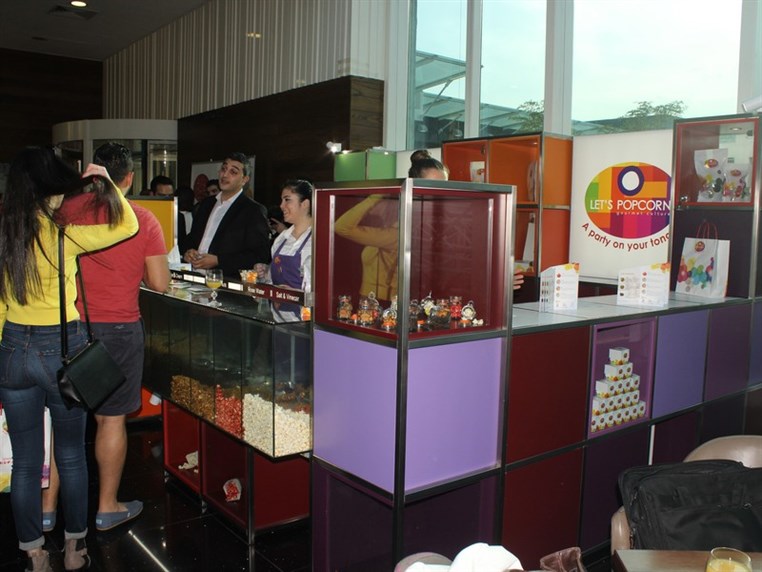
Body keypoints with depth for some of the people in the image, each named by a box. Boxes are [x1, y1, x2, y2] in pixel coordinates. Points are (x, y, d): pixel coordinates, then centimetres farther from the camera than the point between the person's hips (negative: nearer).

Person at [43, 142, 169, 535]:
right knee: (111, 419, 9)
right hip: (118, 329, -2)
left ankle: (47, 507, 23)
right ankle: (107, 508, 22)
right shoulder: (143, 220, -7)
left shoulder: (67, 210, -2)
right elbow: (160, 283, -7)